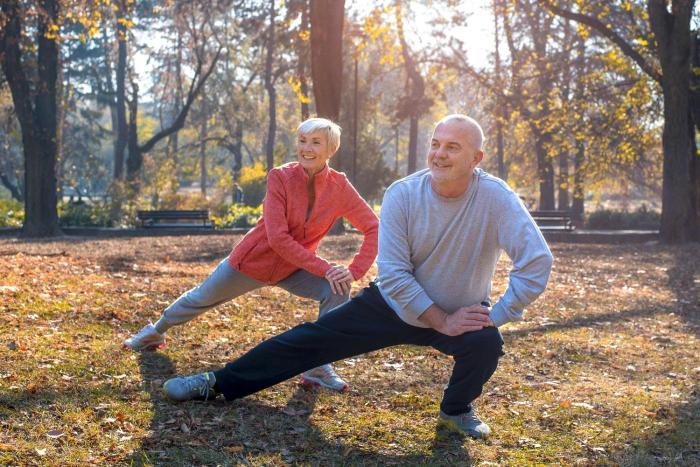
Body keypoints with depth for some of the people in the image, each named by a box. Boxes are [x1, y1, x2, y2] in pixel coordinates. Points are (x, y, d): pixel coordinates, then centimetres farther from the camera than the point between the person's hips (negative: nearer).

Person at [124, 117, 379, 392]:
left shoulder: (340, 187, -17)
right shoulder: (280, 178, -24)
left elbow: (373, 228, -12)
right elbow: (278, 238, -30)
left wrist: (355, 271, -24)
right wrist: (324, 269, -33)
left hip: (294, 269, 2)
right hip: (253, 259, -1)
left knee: (337, 290, -24)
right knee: (201, 299, 18)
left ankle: (318, 367, -13)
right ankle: (156, 331, 48)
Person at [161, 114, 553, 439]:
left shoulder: (496, 198, -25)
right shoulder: (402, 194, -20)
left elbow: (537, 261, -28)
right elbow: (393, 273, -19)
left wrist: (496, 317, -28)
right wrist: (441, 321, -23)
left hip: (463, 312, -1)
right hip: (397, 303, 2)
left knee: (486, 343, -32)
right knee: (312, 338, 0)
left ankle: (458, 409, 2)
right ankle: (220, 384, 12)